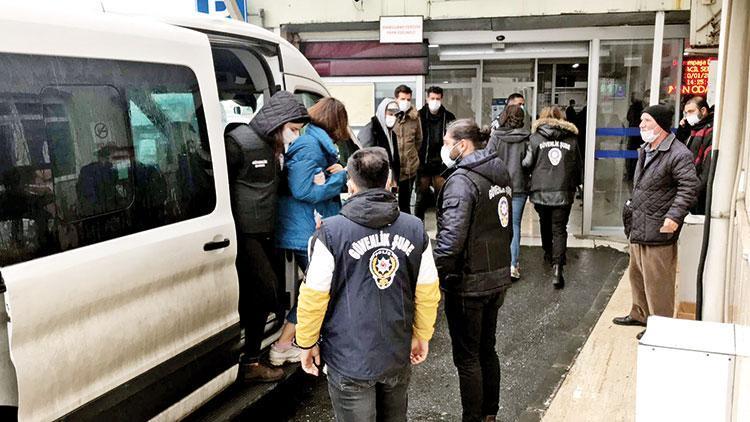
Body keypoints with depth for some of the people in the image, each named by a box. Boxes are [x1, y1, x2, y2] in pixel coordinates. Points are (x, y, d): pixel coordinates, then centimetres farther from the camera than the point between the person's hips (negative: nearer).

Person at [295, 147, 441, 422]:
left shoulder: (332, 233, -15)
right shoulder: (415, 229, -4)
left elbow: (313, 298, -12)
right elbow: (428, 293, 2)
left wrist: (307, 343, 3)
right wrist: (422, 336, 16)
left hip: (349, 360, -3)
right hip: (399, 356, 4)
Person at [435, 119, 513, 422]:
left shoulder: (461, 180, -19)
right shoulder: (500, 173, 8)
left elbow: (452, 237, -28)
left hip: (469, 283, -9)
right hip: (498, 277, 9)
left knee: (467, 357, 5)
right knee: (487, 349, 21)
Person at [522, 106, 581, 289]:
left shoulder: (536, 138, -3)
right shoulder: (571, 139, 3)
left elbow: (527, 163, -6)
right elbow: (578, 166, 8)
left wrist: (532, 180, 15)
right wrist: (574, 186, 21)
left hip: (541, 191, 0)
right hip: (563, 193, 0)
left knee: (545, 224, 23)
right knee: (559, 229, 2)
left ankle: (548, 253, 42)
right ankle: (557, 267, -11)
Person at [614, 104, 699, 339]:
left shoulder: (679, 154, -16)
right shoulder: (645, 151, 14)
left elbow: (689, 188, -21)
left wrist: (674, 216, -27)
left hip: (658, 231, -10)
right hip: (638, 229, 10)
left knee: (657, 281, -2)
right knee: (637, 274, 22)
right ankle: (640, 314, 39)